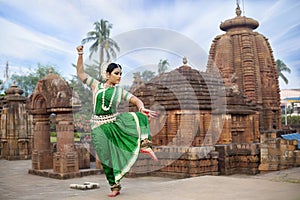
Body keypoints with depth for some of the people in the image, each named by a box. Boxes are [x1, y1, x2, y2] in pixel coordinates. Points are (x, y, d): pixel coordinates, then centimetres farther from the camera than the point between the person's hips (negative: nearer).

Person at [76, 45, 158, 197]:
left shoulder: (120, 91, 6)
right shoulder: (96, 85, 4)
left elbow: (136, 100, 0)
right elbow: (80, 73, 7)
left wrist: (142, 108, -22)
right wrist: (80, 54, -2)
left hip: (115, 122, 1)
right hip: (99, 126, -1)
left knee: (139, 117, -23)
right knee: (107, 158, -1)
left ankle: (144, 145, -26)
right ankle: (115, 187, 11)